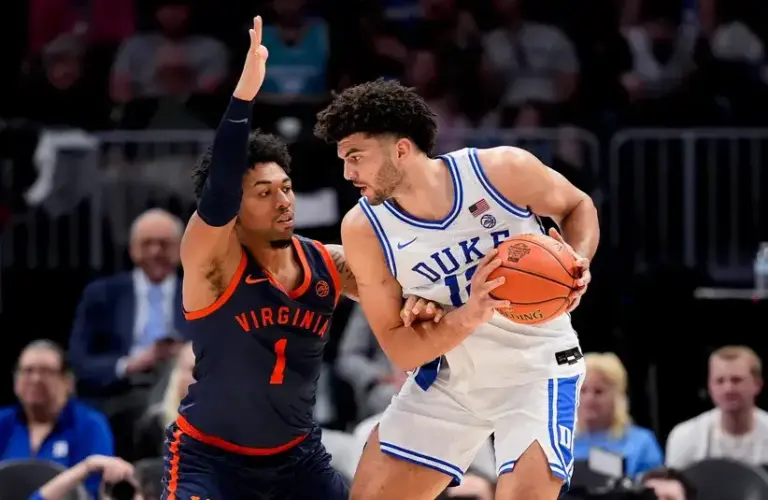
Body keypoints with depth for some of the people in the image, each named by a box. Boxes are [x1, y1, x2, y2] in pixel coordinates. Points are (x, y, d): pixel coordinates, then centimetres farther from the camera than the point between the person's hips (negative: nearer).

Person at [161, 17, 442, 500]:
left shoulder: (329, 265, -4)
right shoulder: (213, 260, -18)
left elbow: (402, 294, 6)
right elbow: (218, 191, -37)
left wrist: (424, 301, -20)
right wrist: (245, 92, -47)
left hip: (296, 455, 5)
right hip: (210, 456, -5)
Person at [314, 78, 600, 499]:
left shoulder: (504, 171, -20)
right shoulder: (364, 230, -14)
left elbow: (577, 206, 2)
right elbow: (399, 350, -11)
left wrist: (577, 263, -20)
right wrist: (471, 315, -29)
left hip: (536, 369, -4)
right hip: (451, 376, 4)